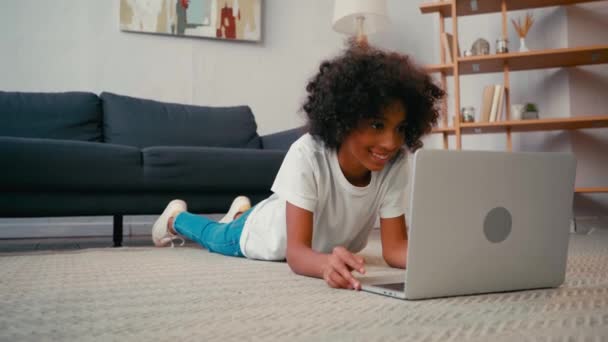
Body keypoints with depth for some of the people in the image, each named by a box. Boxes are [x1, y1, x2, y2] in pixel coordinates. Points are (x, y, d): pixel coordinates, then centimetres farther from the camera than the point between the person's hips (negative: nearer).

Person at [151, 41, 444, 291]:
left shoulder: (395, 162, -33)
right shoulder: (307, 155, -45)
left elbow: (394, 246, -32)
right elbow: (296, 252, -49)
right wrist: (327, 264, -73)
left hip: (324, 244, 4)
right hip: (266, 233, -4)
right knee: (215, 238, 29)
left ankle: (242, 212, 69)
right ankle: (177, 217, 60)